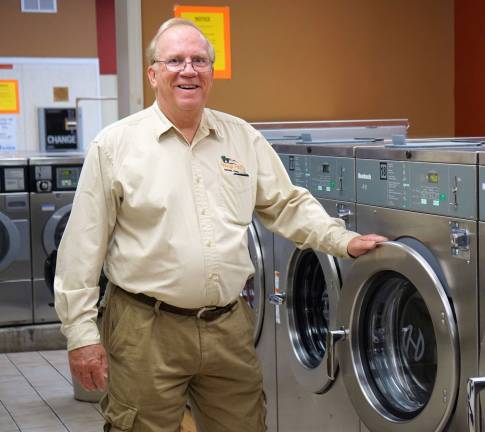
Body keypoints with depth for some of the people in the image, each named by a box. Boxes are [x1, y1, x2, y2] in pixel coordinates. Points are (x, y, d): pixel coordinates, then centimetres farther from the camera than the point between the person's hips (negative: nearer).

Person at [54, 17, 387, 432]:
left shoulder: (244, 138, 8)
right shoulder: (115, 145, -3)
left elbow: (289, 205, 15)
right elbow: (83, 247, -4)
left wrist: (345, 241, 1)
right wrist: (81, 332, -6)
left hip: (230, 326, 4)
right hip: (147, 330, -3)